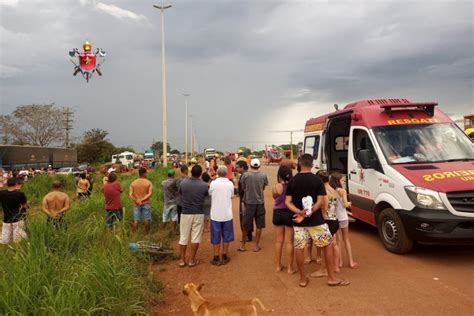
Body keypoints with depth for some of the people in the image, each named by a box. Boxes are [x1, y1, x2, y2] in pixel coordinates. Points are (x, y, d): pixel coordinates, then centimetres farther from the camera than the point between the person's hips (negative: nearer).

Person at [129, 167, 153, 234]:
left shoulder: (133, 183, 4)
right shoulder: (148, 183, -3)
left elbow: (130, 194, -5)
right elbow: (150, 194, -14)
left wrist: (136, 200, -12)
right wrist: (142, 200, -14)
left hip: (136, 204, 2)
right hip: (146, 203, -2)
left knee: (136, 220, 5)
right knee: (147, 219, 7)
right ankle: (147, 234, 13)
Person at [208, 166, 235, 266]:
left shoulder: (213, 183, -10)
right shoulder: (230, 184, -5)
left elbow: (210, 194, 5)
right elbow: (232, 196, 7)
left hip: (215, 214, -1)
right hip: (227, 214, 1)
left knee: (216, 237, 9)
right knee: (226, 236, 15)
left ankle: (216, 258, 14)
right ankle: (224, 257, 23)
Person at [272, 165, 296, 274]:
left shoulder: (275, 187, -8)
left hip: (278, 213, 2)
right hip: (289, 214, -1)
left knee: (278, 241, 14)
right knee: (289, 242, 6)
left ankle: (278, 266, 25)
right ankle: (290, 268, 14)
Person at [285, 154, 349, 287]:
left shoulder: (292, 181, 1)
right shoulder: (317, 180, -6)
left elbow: (287, 202, -4)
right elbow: (320, 202, -13)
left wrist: (300, 212, -15)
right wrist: (307, 214, -14)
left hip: (298, 221, 3)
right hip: (316, 220, -2)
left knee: (299, 248, 9)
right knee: (327, 246, 11)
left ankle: (303, 279, 18)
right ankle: (331, 277, 17)